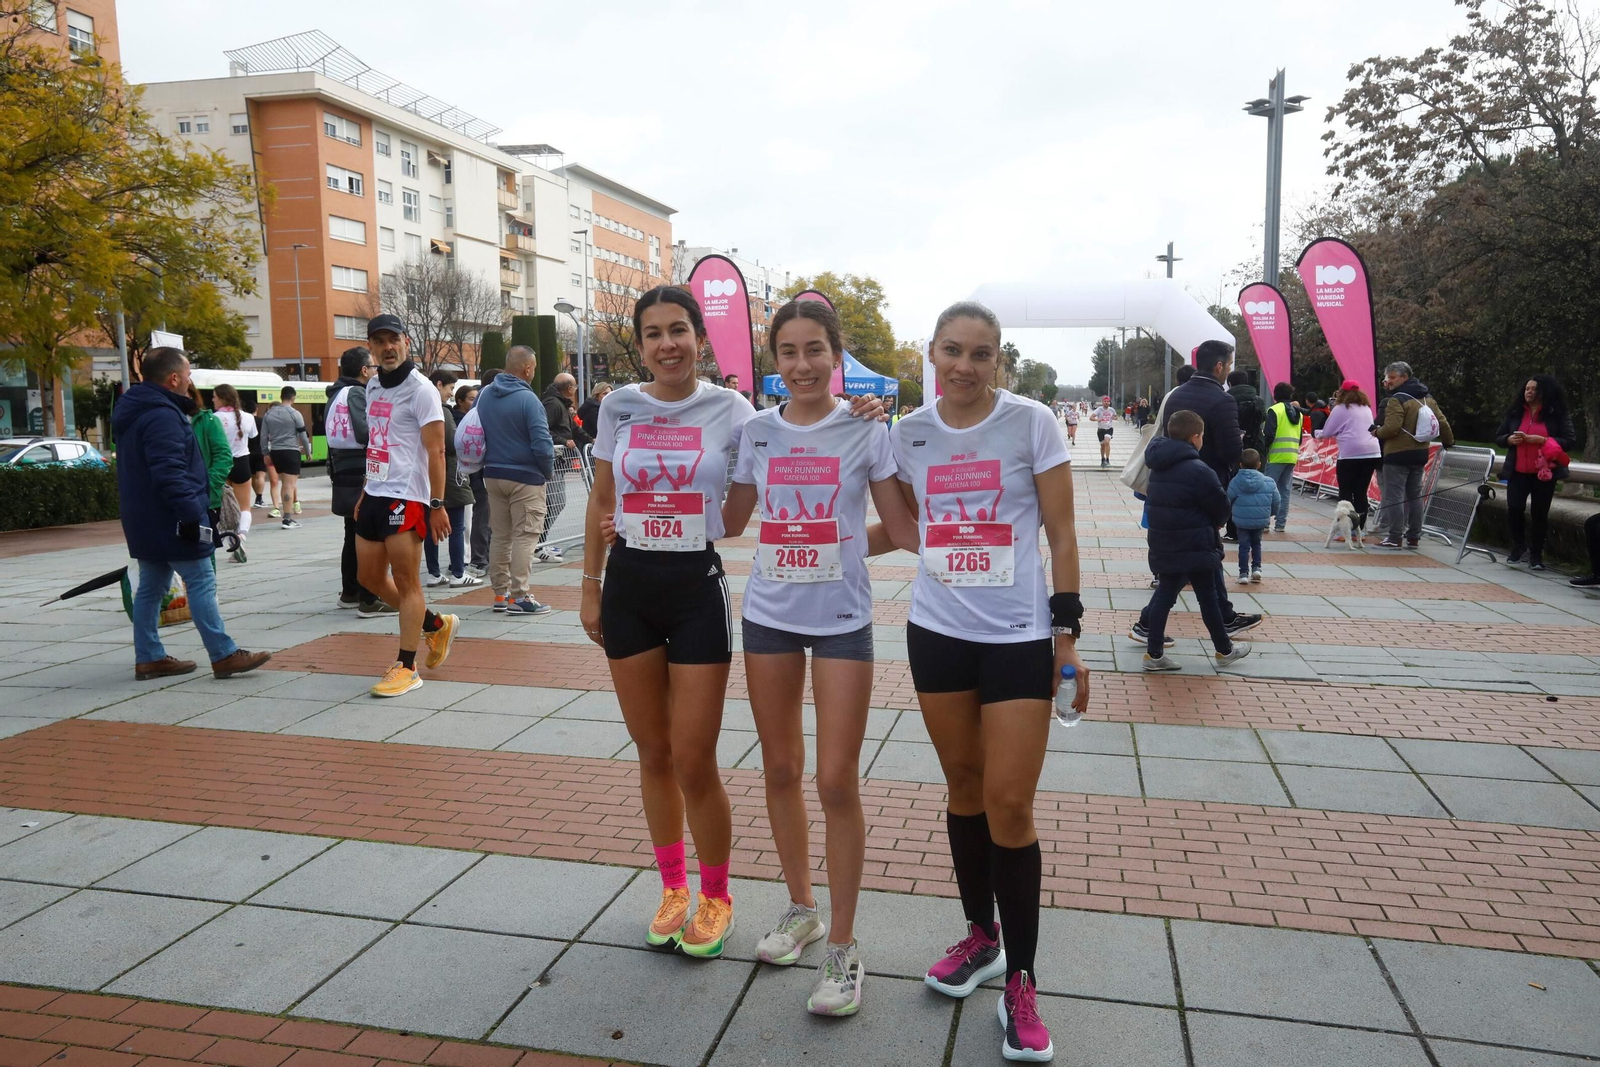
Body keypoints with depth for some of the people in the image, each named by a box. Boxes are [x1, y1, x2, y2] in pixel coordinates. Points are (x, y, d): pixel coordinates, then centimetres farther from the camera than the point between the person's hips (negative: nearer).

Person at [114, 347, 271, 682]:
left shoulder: (135, 412, 16)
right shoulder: (162, 416, -18)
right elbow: (170, 473, -26)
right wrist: (192, 514, -25)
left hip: (144, 520, 11)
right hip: (171, 521, -11)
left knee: (151, 587, 13)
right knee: (201, 584, -7)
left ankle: (148, 658, 18)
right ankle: (224, 655, -6)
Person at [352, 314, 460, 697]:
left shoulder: (420, 389, -10)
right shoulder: (373, 386, 15)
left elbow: (436, 451, -14)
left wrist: (437, 505, -18)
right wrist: (364, 493, 20)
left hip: (407, 497, -9)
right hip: (375, 495, 9)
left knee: (406, 582, -3)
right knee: (370, 576, 13)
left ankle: (406, 667, 5)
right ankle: (436, 625, 29)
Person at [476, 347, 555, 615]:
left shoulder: (483, 395, 6)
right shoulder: (528, 399, -16)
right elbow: (541, 444, -18)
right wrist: (548, 472, -3)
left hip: (492, 476, 7)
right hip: (525, 477, -7)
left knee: (499, 535, 14)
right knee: (524, 536, -2)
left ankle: (501, 593, 19)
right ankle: (518, 597, -3)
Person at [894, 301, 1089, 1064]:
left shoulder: (1031, 423, -7)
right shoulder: (910, 433, 3)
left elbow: (1061, 535, -5)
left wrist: (1067, 635, -7)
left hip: (1019, 636, -3)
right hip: (937, 634, 4)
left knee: (1009, 805, -4)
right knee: (963, 789, 14)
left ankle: (1020, 984, 12)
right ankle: (980, 936, 33)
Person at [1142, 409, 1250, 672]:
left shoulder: (1159, 467, 7)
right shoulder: (1199, 470, -18)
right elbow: (1220, 506, -11)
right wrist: (1214, 525, 12)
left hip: (1164, 544, 7)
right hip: (1194, 546, -7)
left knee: (1165, 593, 9)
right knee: (1208, 596, 8)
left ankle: (1154, 653, 8)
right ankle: (1224, 649, 24)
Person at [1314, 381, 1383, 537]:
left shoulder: (1340, 409, -1)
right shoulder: (1366, 408, 18)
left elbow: (1326, 433, 4)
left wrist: (1316, 433, 23)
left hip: (1351, 454, -6)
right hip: (1373, 453, 6)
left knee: (1346, 492, 2)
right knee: (1361, 492, 10)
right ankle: (1359, 529, 10)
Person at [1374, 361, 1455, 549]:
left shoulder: (1397, 400, -14)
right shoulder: (1427, 398, 12)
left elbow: (1391, 428, -22)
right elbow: (1442, 422, 15)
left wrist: (1377, 432, -2)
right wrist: (1448, 442, 30)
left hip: (1398, 454, -9)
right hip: (1420, 453, 9)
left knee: (1394, 496, -4)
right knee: (1415, 495, 14)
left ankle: (1394, 538, -4)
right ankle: (1414, 537, 18)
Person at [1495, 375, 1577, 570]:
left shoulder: (1558, 414, -1)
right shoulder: (1514, 412, 8)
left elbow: (1571, 441, -4)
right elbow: (1498, 438, 14)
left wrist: (1543, 440, -17)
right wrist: (1509, 439, -9)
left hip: (1544, 472, -2)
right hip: (1517, 471, 2)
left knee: (1540, 513, 3)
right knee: (1513, 509, -8)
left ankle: (1536, 555, 16)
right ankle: (1519, 547, 16)